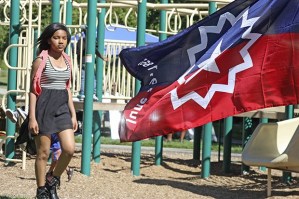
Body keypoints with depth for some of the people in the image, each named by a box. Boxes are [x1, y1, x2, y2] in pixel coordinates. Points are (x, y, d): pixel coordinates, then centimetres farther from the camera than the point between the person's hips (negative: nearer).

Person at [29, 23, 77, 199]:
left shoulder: (67, 61, 10)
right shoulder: (41, 60, -7)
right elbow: (33, 90, -7)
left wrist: (73, 114, 13)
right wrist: (32, 117, -12)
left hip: (62, 107, 5)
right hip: (45, 106, -5)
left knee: (70, 149, -8)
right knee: (43, 152, 0)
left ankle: (53, 181, 14)